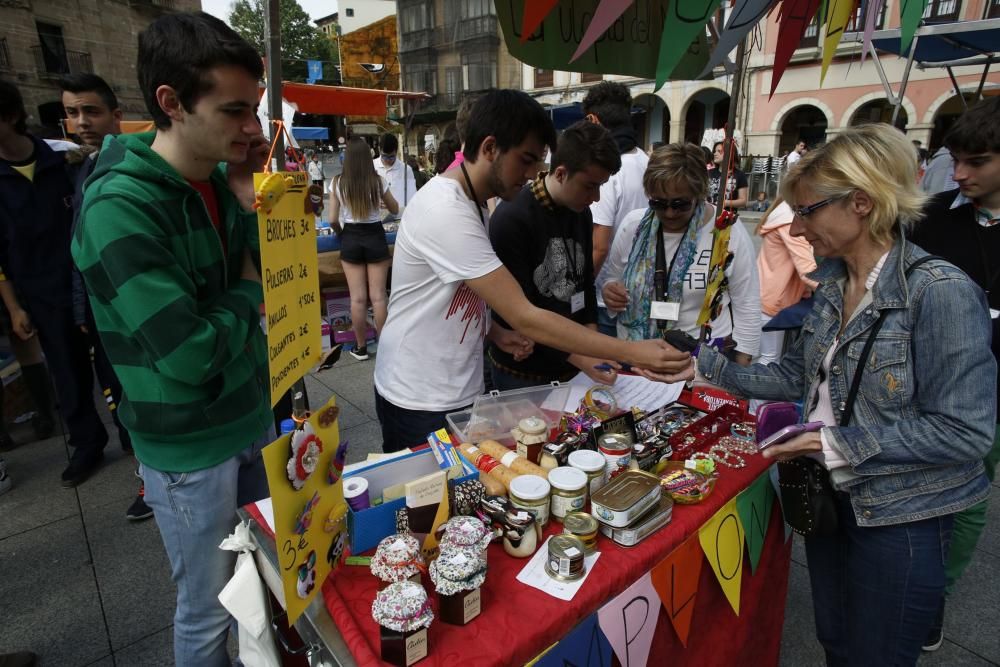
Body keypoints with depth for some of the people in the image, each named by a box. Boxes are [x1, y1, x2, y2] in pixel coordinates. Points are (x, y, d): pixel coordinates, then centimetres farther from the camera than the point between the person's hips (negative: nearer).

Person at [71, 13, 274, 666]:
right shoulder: (120, 208, -22)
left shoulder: (223, 177, 0)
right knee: (208, 612, 14)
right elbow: (190, 355, -27)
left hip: (254, 417, 7)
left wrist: (252, 205, -12)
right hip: (191, 452, -6)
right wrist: (247, 292, -11)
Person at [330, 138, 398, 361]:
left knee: (358, 298, 5)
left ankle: (361, 347, 15)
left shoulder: (338, 183, -4)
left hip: (350, 239, 1)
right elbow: (395, 210, 10)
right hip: (375, 237, 0)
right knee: (378, 296, 5)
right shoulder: (378, 181, -5)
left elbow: (333, 220, -4)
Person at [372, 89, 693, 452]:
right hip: (421, 404, -9)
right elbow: (526, 319, -29)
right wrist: (632, 353, -26)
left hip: (460, 392, 9)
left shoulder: (472, 203, 7)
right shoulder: (445, 211, -25)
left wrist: (493, 333, 0)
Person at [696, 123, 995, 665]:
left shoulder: (940, 292, -21)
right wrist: (705, 366, 0)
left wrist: (838, 444, -23)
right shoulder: (833, 284, 0)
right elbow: (798, 375, 6)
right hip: (830, 497, 7)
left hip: (898, 517, -6)